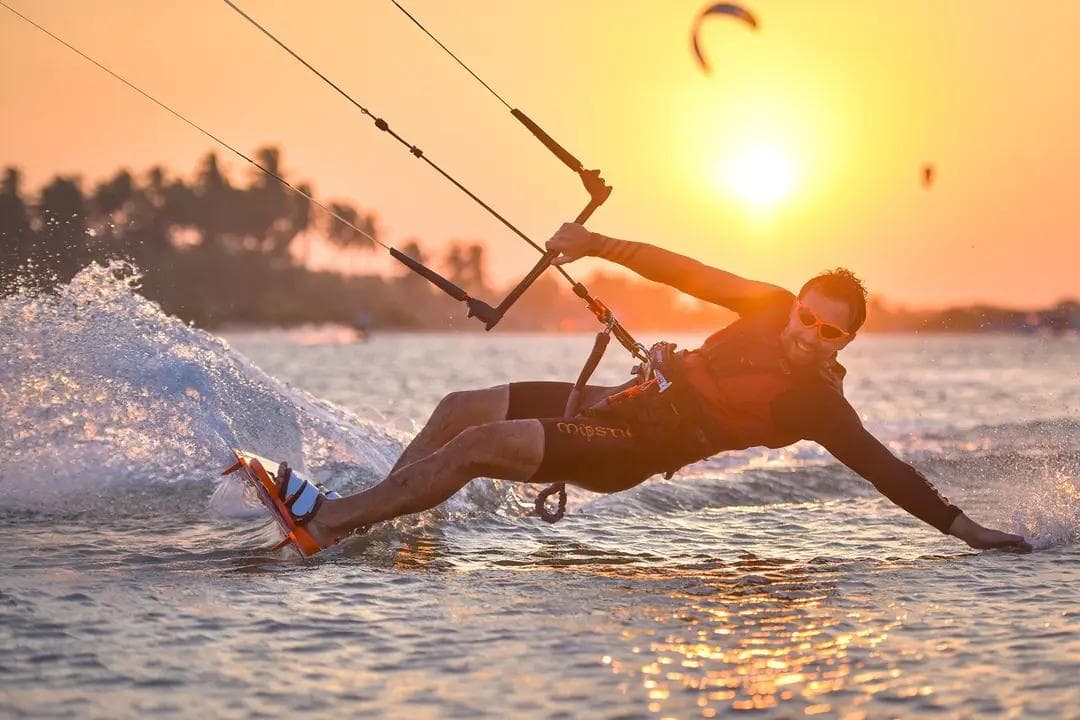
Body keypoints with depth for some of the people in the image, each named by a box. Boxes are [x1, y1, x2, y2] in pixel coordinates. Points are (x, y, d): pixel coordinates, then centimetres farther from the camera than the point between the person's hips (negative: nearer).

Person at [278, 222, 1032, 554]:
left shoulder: (817, 404, -17)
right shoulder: (772, 307, -1)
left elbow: (888, 471, -18)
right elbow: (686, 274, 2)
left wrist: (969, 529, -23)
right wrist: (600, 245, -3)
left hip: (627, 451, -7)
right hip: (617, 400, 7)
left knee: (476, 445, -18)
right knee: (460, 408, 5)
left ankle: (322, 523, -12)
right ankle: (370, 519, 15)